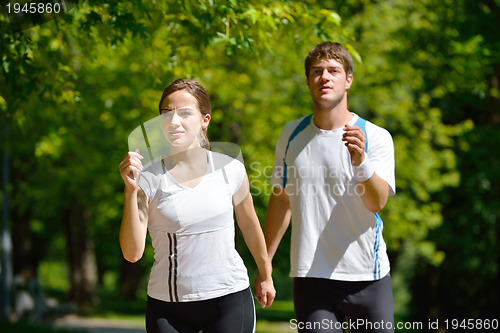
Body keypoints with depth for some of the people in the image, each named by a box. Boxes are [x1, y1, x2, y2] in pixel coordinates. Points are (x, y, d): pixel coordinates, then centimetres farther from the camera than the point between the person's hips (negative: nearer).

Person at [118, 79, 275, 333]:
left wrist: (264, 274, 28)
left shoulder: (230, 169, 0)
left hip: (229, 301, 0)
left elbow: (249, 225, 17)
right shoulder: (148, 178, -5)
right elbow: (132, 253, -13)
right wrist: (130, 191, -21)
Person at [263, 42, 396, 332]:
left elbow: (377, 202, -16)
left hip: (368, 277, -1)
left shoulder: (377, 137, -3)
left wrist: (360, 160, -34)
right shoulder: (291, 135, 8)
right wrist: (264, 264, 16)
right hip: (311, 276, 2)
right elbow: (281, 200, 17)